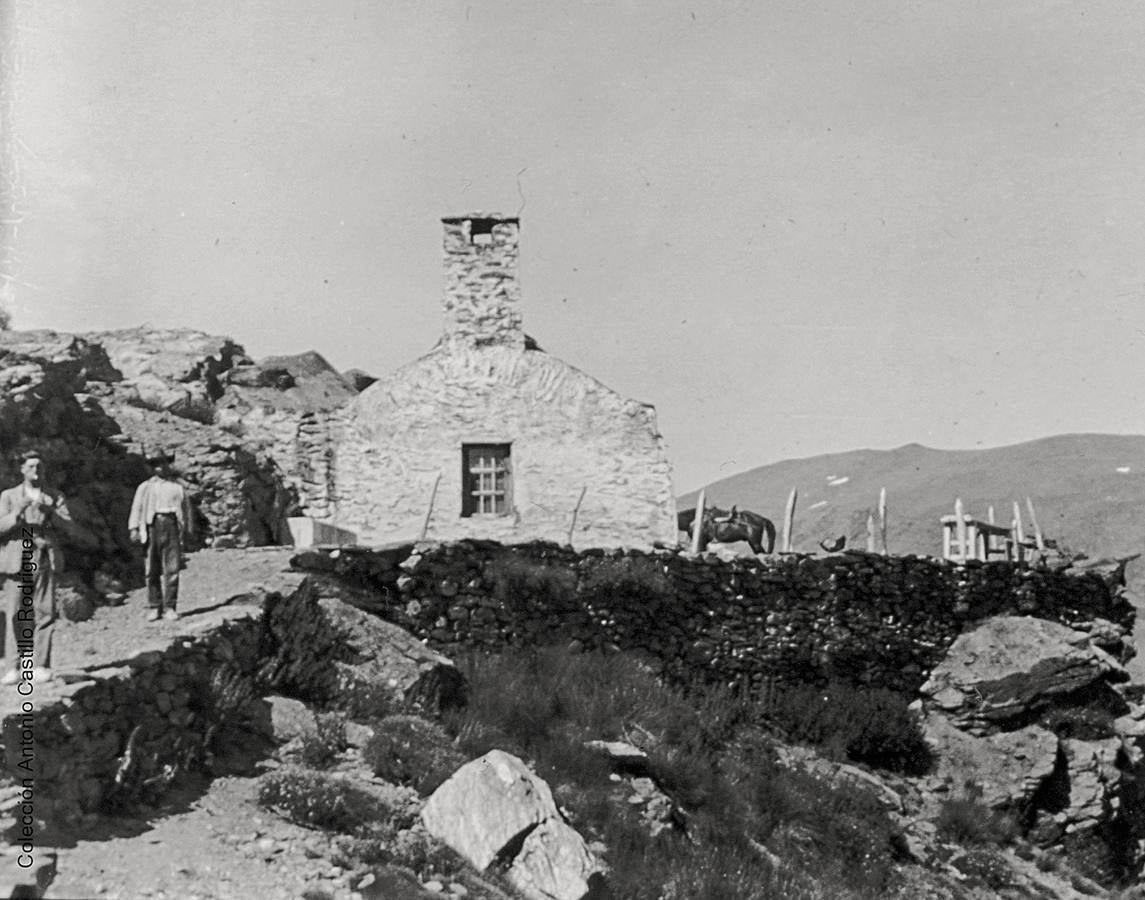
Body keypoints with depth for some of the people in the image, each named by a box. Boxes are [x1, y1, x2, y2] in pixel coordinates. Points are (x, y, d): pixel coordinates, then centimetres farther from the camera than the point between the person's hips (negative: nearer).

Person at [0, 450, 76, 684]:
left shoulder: (55, 498, 14)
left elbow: (67, 526, 1)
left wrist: (50, 512, -16)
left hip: (44, 562, 1)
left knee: (44, 613, -4)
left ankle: (40, 666, 0)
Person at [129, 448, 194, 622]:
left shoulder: (178, 487, 18)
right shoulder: (145, 487, 16)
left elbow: (186, 509, 18)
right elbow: (137, 507, 7)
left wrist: (187, 530, 10)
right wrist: (134, 528, -6)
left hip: (172, 527, 0)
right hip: (152, 527, 0)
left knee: (172, 570, -7)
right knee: (152, 571, -1)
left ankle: (169, 608, -5)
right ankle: (154, 608, 5)